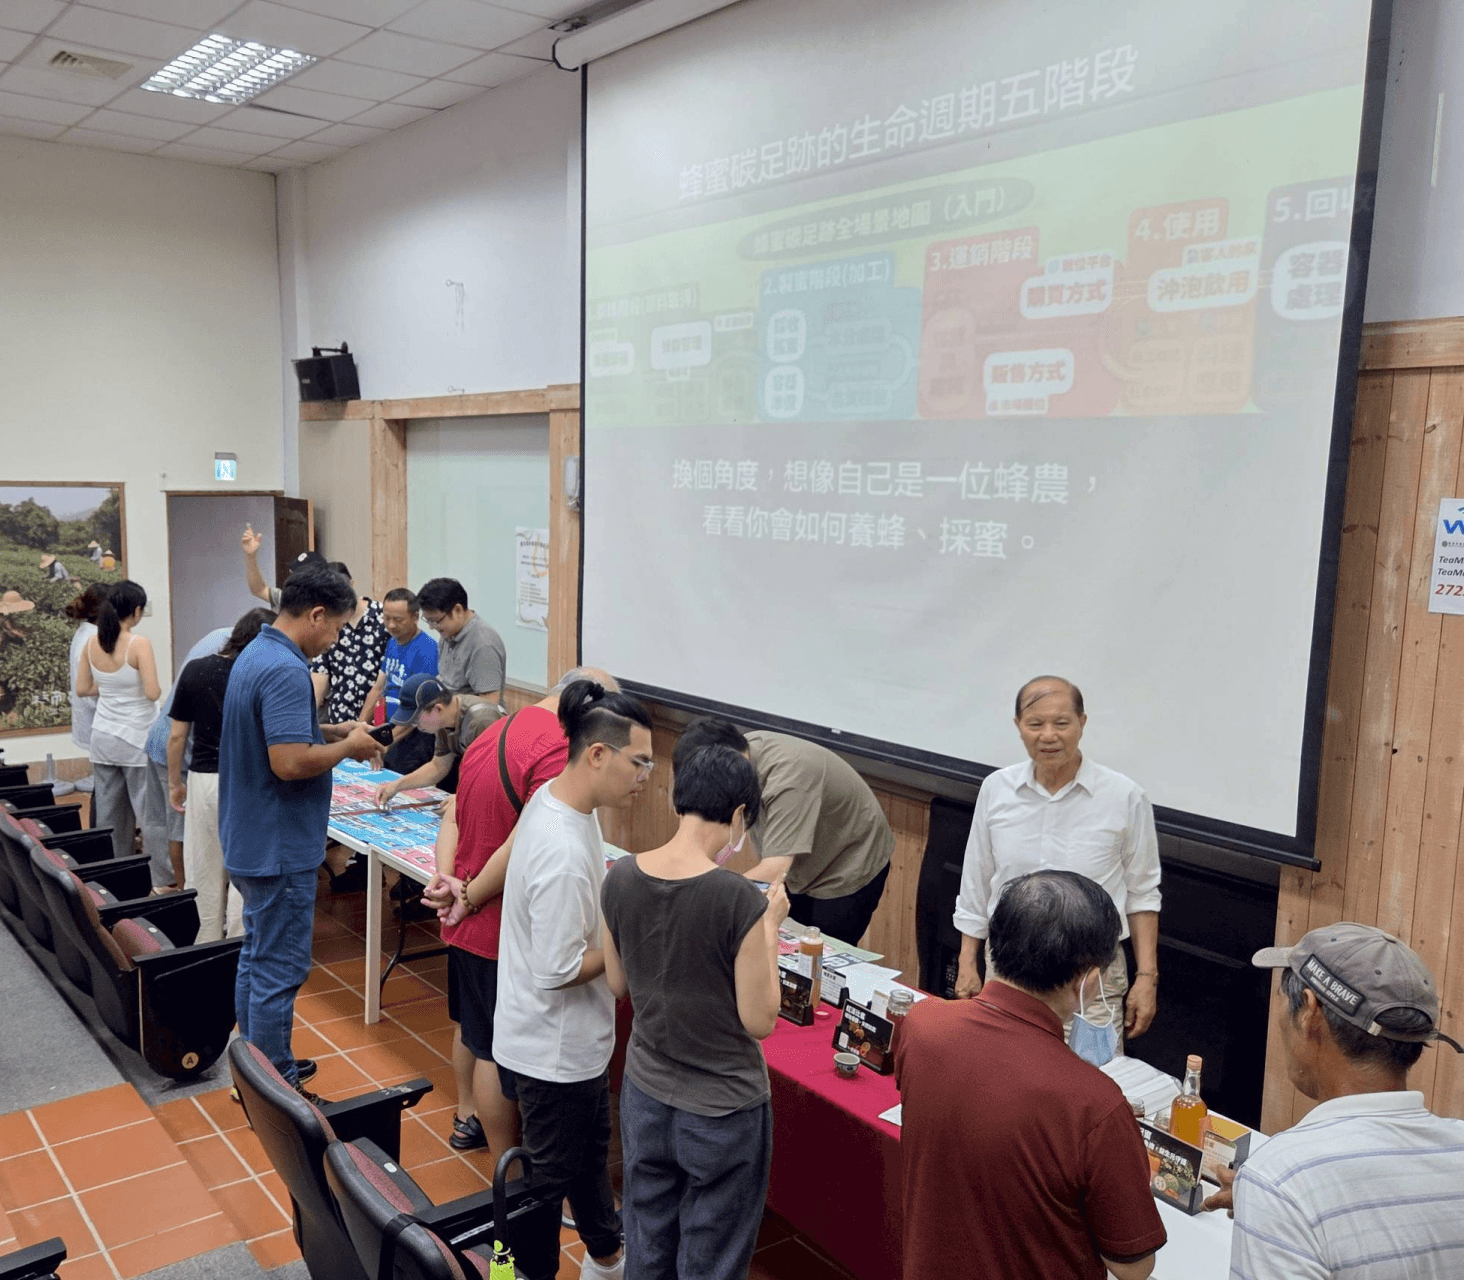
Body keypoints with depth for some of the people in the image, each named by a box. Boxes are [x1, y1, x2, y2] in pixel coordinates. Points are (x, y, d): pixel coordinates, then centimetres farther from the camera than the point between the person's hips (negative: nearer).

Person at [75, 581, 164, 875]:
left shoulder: (91, 644, 2)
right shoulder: (139, 644, -16)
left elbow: (82, 689, 8)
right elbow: (152, 693, -20)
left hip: (103, 738, 6)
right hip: (137, 739, -6)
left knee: (108, 812, 12)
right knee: (151, 813, 0)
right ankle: (161, 881, 3)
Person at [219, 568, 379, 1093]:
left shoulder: (254, 654, 10)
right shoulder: (286, 671, -24)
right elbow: (290, 762, -31)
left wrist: (329, 731, 10)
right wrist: (348, 747, -16)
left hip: (248, 843, 11)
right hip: (279, 850, -11)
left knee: (256, 957, 20)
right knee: (280, 971, 1)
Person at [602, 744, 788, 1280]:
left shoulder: (621, 878, -10)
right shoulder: (740, 900, -26)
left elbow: (617, 983, 4)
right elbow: (759, 1021, -18)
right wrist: (770, 928, -8)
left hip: (645, 1097, 5)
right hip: (723, 1115, -5)